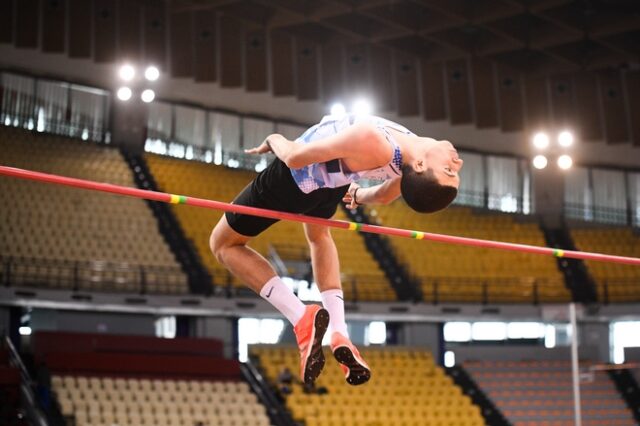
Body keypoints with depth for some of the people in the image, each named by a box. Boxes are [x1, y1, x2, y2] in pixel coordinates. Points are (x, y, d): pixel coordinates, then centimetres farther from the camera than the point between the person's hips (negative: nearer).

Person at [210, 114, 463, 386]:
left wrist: (274, 139, -9)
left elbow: (295, 156, -30)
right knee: (319, 236, 38)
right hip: (335, 184, 5)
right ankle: (339, 335, 18)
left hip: (294, 178, -5)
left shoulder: (373, 141, -42)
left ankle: (301, 318, -5)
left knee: (224, 244, 14)